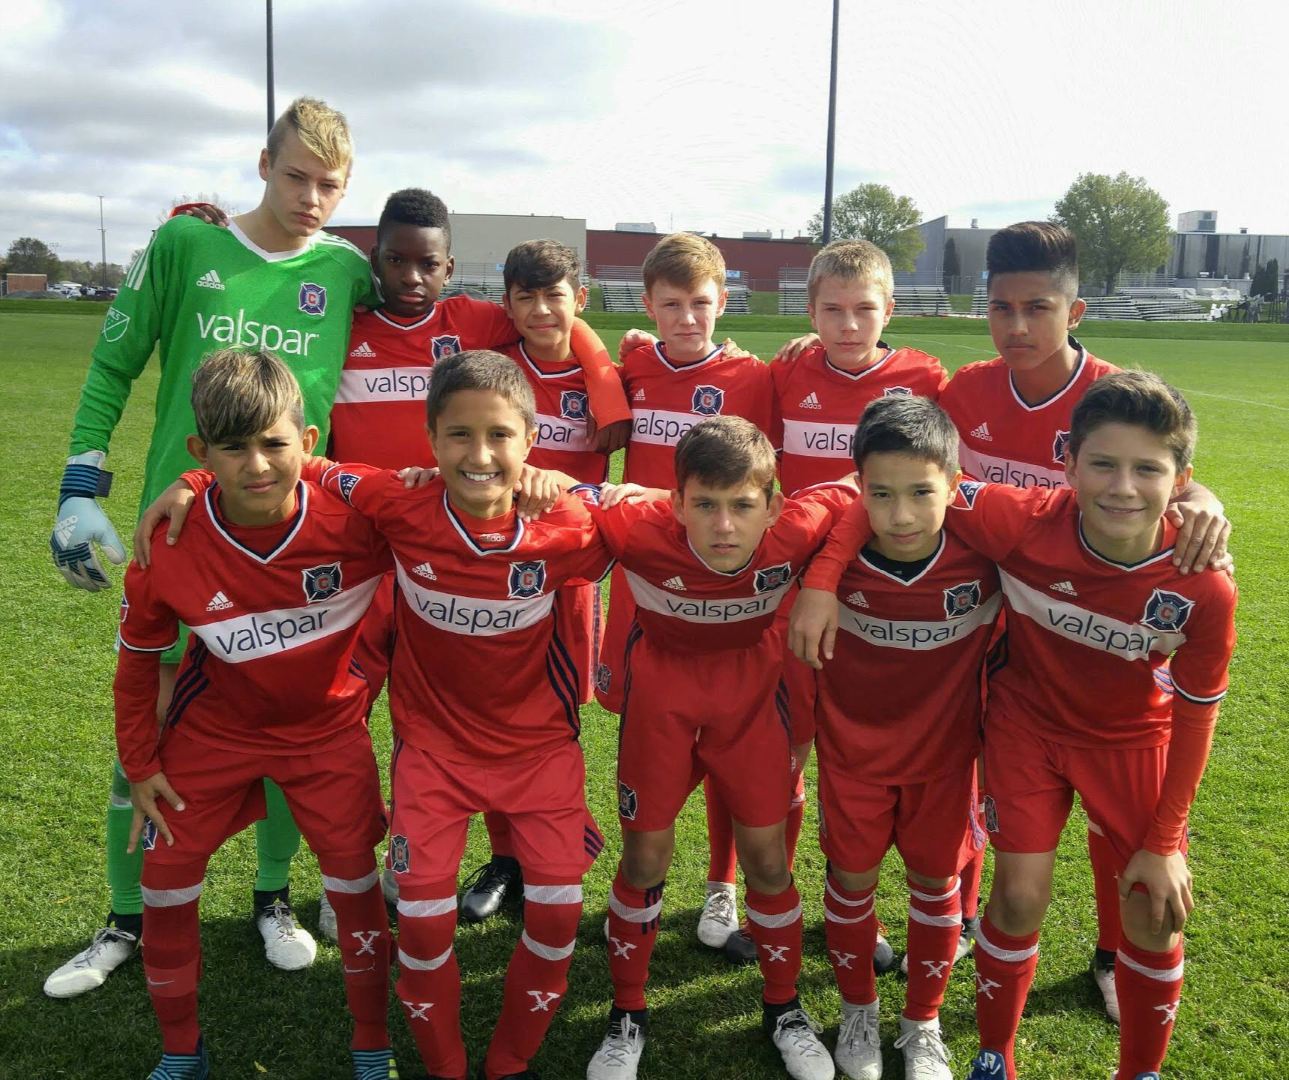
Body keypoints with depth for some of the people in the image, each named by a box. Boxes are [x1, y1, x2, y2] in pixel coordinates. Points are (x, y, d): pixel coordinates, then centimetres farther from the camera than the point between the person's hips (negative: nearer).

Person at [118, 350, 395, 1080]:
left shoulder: (355, 518, -29)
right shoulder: (171, 547, -23)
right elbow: (138, 657, -5)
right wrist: (139, 763, 1)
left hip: (329, 725, -1)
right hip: (216, 727, 1)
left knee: (355, 880, 3)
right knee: (166, 880, 7)